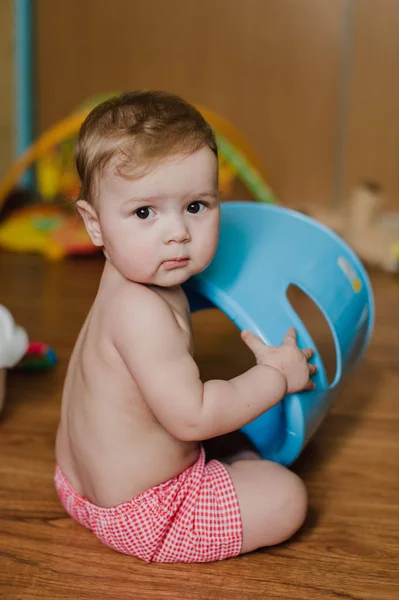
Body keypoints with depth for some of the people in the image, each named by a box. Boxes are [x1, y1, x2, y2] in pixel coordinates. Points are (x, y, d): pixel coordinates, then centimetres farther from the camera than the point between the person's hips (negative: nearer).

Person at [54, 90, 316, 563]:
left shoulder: (131, 284, -3)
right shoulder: (142, 312, -34)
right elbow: (193, 417, -30)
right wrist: (277, 373, -20)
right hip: (137, 515, -9)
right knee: (286, 498, -4)